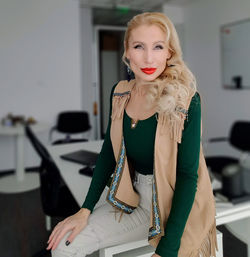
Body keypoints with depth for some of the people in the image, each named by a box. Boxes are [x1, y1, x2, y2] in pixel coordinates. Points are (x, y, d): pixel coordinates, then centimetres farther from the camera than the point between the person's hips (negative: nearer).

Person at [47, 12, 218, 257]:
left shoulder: (185, 100, -18)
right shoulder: (120, 93, -2)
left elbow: (188, 175, -18)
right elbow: (108, 153, 4)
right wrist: (85, 210, -2)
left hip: (177, 206, -3)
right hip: (135, 198, 4)